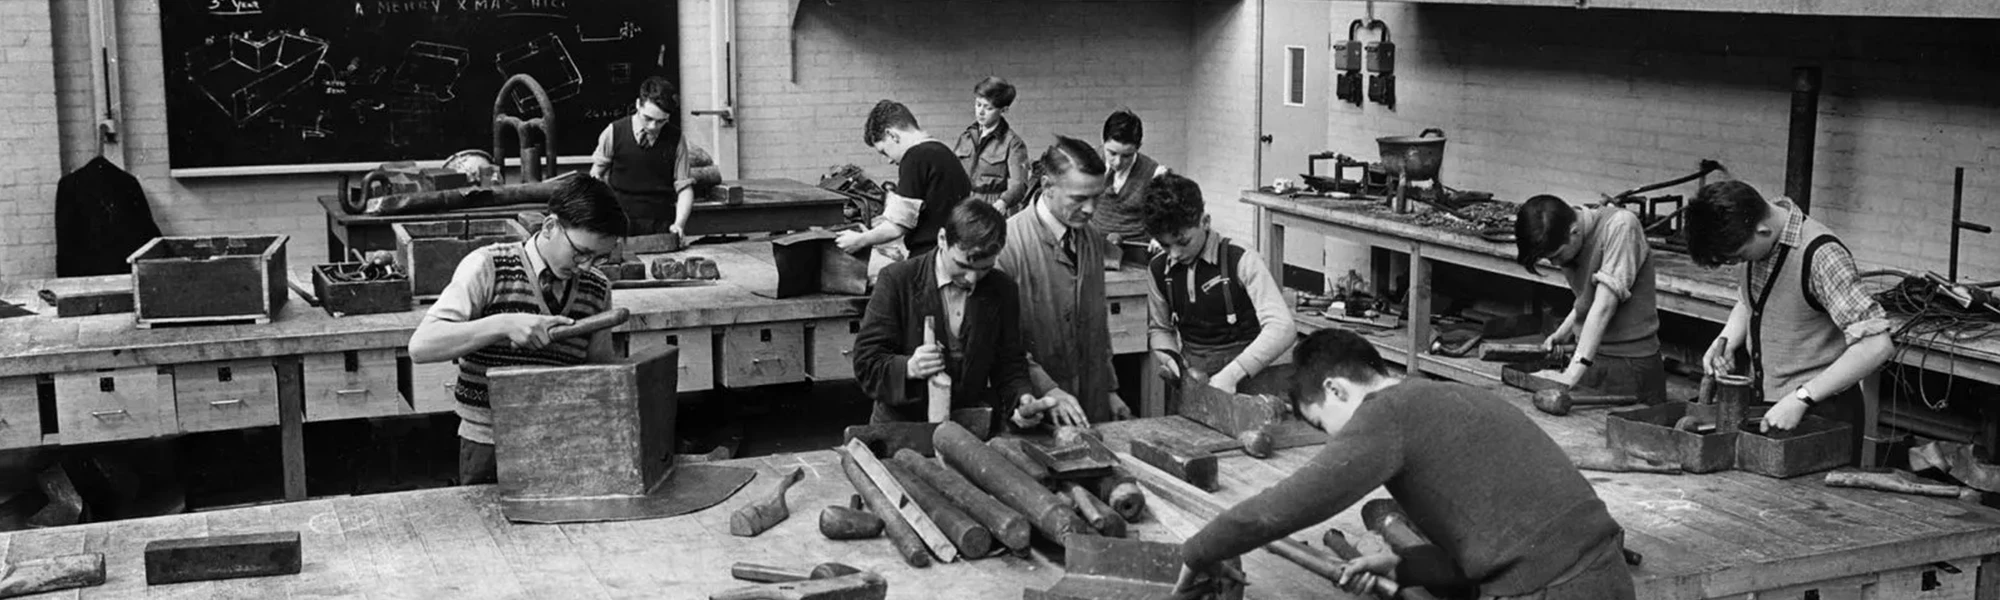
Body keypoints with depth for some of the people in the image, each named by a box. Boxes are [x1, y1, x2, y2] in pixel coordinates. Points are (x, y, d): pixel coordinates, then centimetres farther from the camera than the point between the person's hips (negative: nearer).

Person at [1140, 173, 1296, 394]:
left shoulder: (1241, 261, -11)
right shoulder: (1158, 269, 4)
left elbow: (1282, 328, -20)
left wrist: (1232, 374, -27)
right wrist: (1170, 357, -2)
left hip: (1242, 381, -4)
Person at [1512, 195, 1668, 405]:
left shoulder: (1621, 226, -19)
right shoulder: (1563, 238, 2)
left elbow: (1604, 306, -25)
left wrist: (1571, 375, -29)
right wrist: (1563, 332, 2)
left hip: (1630, 364, -6)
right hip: (1588, 356, 6)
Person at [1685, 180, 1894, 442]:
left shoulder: (1820, 255, -24)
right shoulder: (1757, 243, -2)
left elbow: (1876, 345, -28)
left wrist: (1801, 398, -29)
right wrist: (1726, 340, -2)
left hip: (1822, 413, -7)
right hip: (1768, 407, 7)